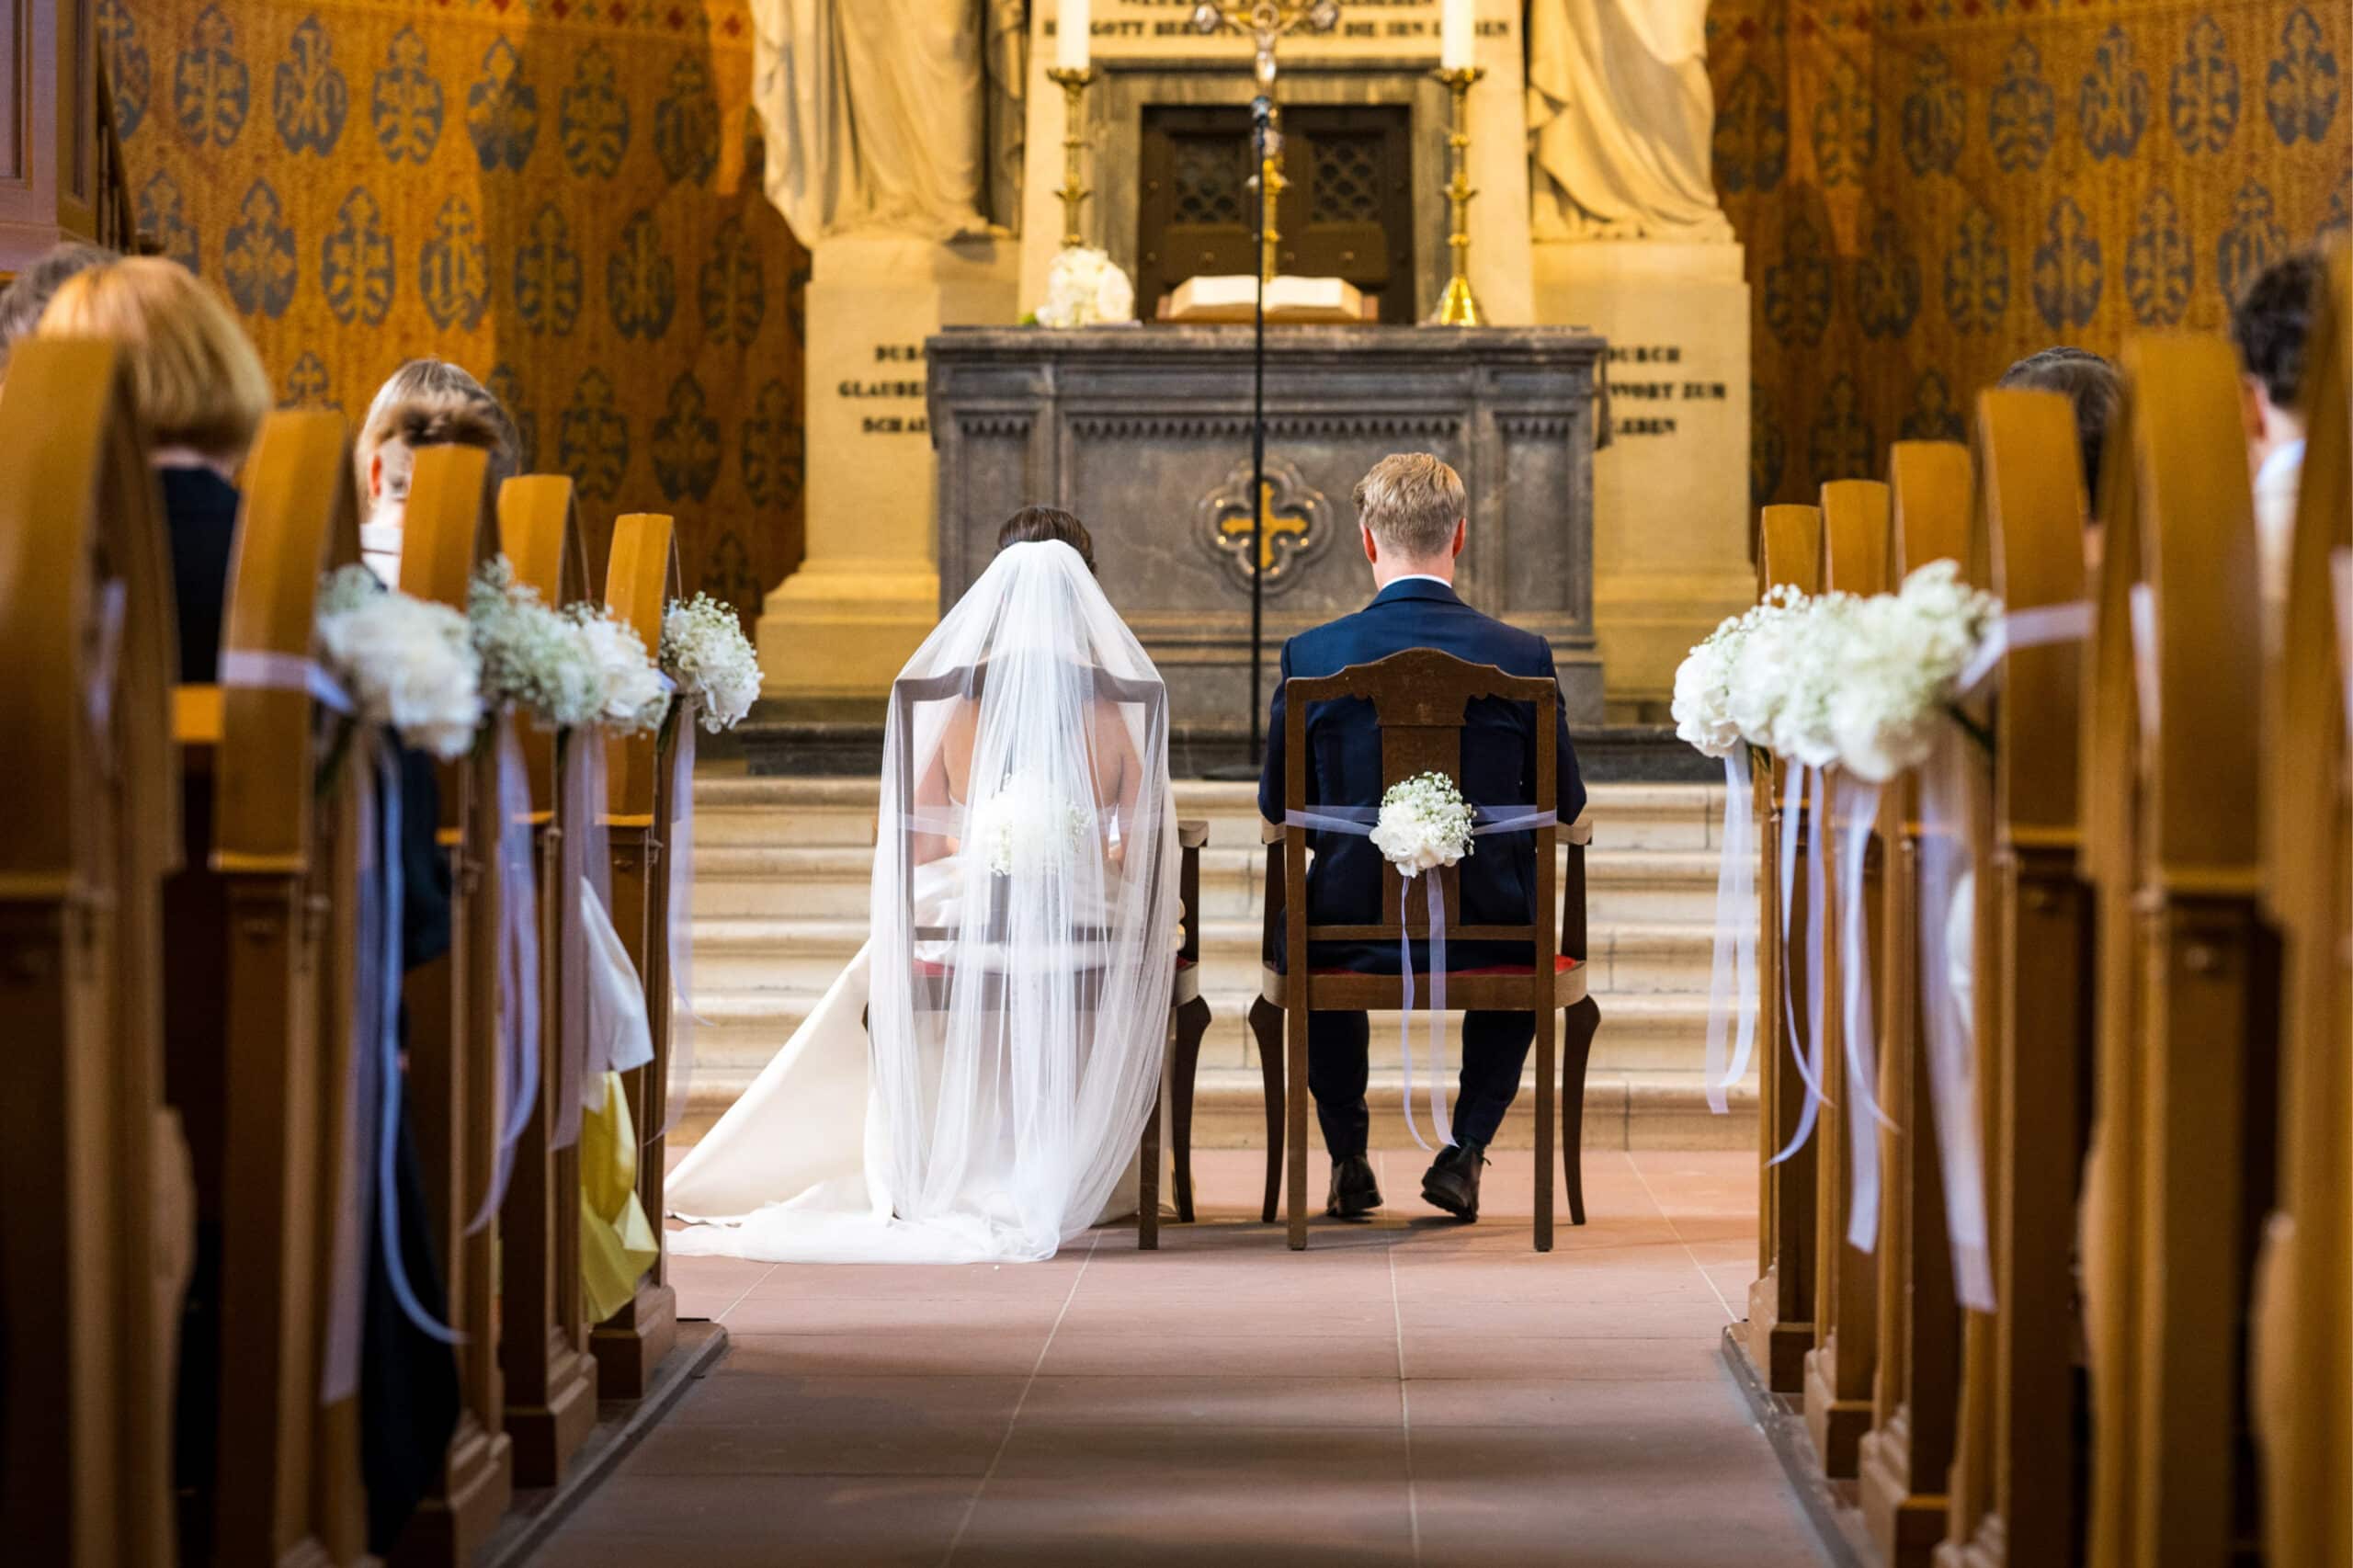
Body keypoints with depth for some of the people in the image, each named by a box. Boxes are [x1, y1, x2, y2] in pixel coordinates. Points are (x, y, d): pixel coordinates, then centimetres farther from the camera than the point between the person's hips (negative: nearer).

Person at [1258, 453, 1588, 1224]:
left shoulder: (1311, 655, -11)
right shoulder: (1523, 656, -10)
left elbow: (1276, 807, 3)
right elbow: (1565, 805, 3)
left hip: (1353, 932, 0)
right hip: (1485, 932, 0)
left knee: (1305, 952, 37)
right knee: (1525, 955, 37)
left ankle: (1348, 1158, 34)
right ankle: (1465, 1152, 23)